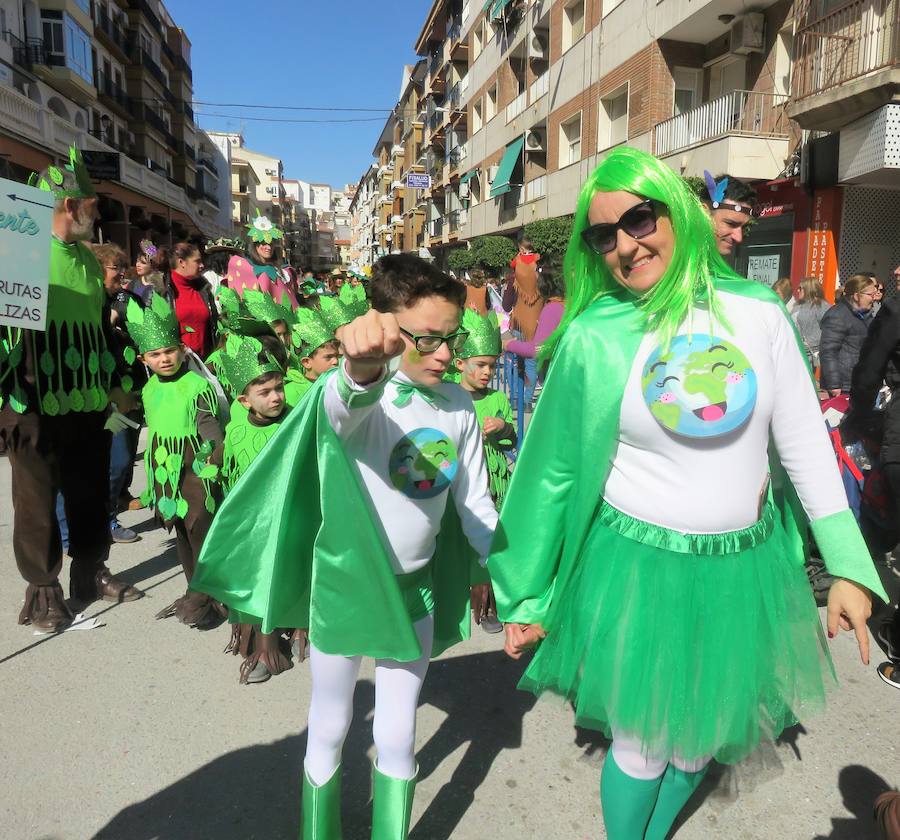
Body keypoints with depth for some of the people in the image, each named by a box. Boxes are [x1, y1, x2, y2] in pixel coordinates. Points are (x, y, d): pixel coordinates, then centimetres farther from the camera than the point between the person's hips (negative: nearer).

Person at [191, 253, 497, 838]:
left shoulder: (459, 408, -5)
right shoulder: (358, 393, -21)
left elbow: (475, 505, 5)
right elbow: (345, 404, -48)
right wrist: (363, 366, -70)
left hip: (416, 585, 3)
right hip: (345, 578, -3)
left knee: (398, 735, 14)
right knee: (329, 728, 17)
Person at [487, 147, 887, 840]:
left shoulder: (758, 312, -6)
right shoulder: (592, 339, -12)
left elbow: (806, 444, 1)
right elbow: (554, 473, -6)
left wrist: (848, 567, 0)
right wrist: (527, 600, 0)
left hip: (745, 568, 3)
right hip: (638, 567, -3)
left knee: (699, 737, 21)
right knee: (641, 745, 11)